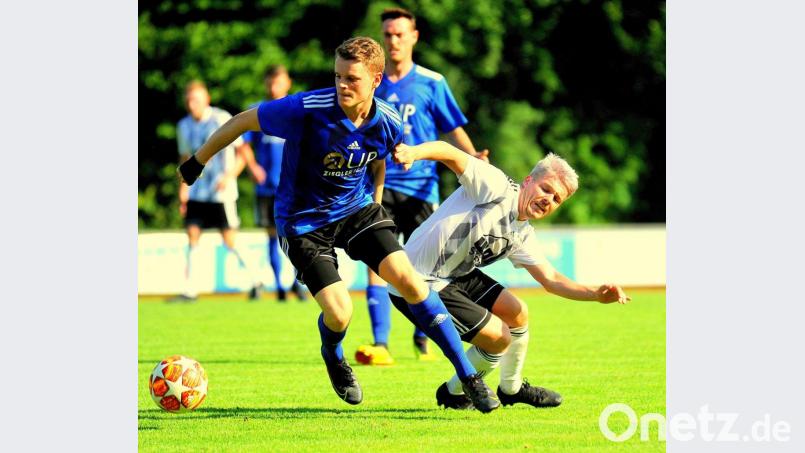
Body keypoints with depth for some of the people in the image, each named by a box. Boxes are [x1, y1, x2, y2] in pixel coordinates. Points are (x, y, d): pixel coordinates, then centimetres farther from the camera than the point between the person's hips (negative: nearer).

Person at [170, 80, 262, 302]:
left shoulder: (223, 120, -10)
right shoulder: (184, 126, 7)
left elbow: (243, 151, -7)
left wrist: (230, 176, -20)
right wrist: (183, 191, 11)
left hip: (222, 192, -5)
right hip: (197, 192, 5)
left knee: (230, 241, -4)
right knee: (192, 236, -3)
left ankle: (255, 281, 14)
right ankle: (190, 290, -2)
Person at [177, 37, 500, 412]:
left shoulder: (388, 124, -12)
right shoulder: (308, 110, -26)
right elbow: (242, 121, -13)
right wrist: (197, 162, -2)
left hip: (357, 210, 3)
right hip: (304, 222, -3)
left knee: (407, 279, -15)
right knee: (339, 313, -15)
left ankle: (468, 376, -5)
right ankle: (333, 357, 25)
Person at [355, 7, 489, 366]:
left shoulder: (431, 83, 2)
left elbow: (452, 131, 3)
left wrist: (472, 156, -14)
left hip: (420, 188, -1)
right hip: (380, 186, 1)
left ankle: (421, 341, 26)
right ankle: (380, 345, -20)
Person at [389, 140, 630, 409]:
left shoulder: (522, 236, 8)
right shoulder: (497, 187, -17)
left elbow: (550, 280, 12)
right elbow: (449, 152, -29)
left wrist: (596, 294, -4)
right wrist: (413, 152, -50)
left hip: (457, 276, 9)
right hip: (421, 283, -9)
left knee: (518, 314, 14)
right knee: (499, 337, -7)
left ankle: (511, 389, 37)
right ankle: (453, 394, 18)